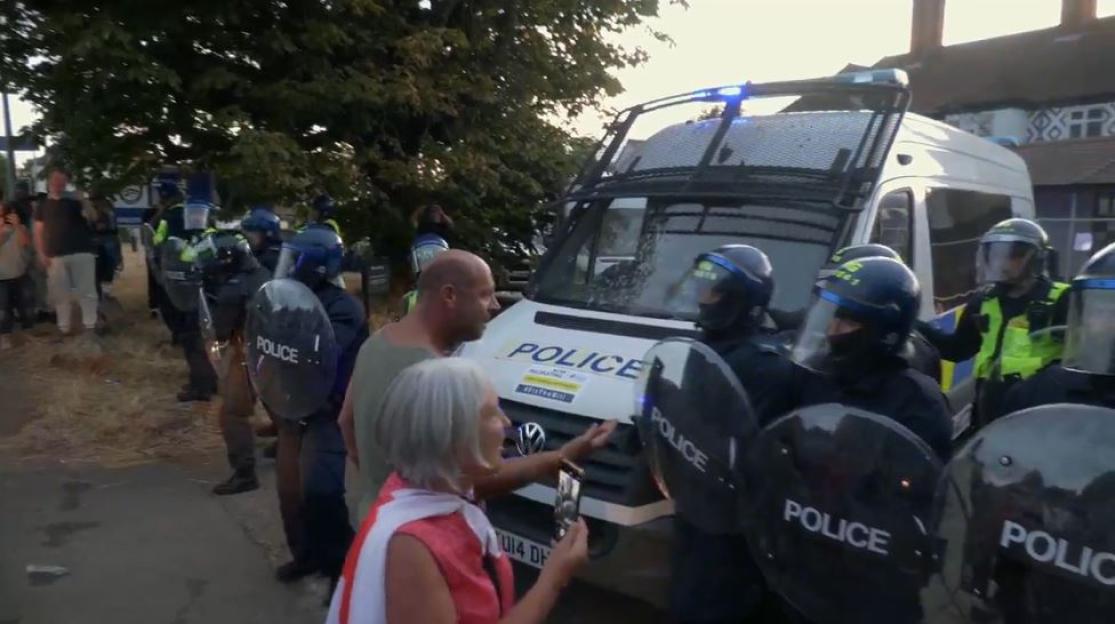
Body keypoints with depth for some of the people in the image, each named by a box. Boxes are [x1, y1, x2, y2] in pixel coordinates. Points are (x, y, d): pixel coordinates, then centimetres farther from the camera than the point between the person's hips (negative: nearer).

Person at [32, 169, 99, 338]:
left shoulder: (73, 201, 11)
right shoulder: (43, 205, 12)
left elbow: (92, 217, -1)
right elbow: (38, 231, 8)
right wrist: (42, 254, -2)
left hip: (82, 252, -1)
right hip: (56, 255, 1)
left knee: (86, 290, -2)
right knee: (60, 293, 3)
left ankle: (90, 323, 5)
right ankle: (63, 327, 10)